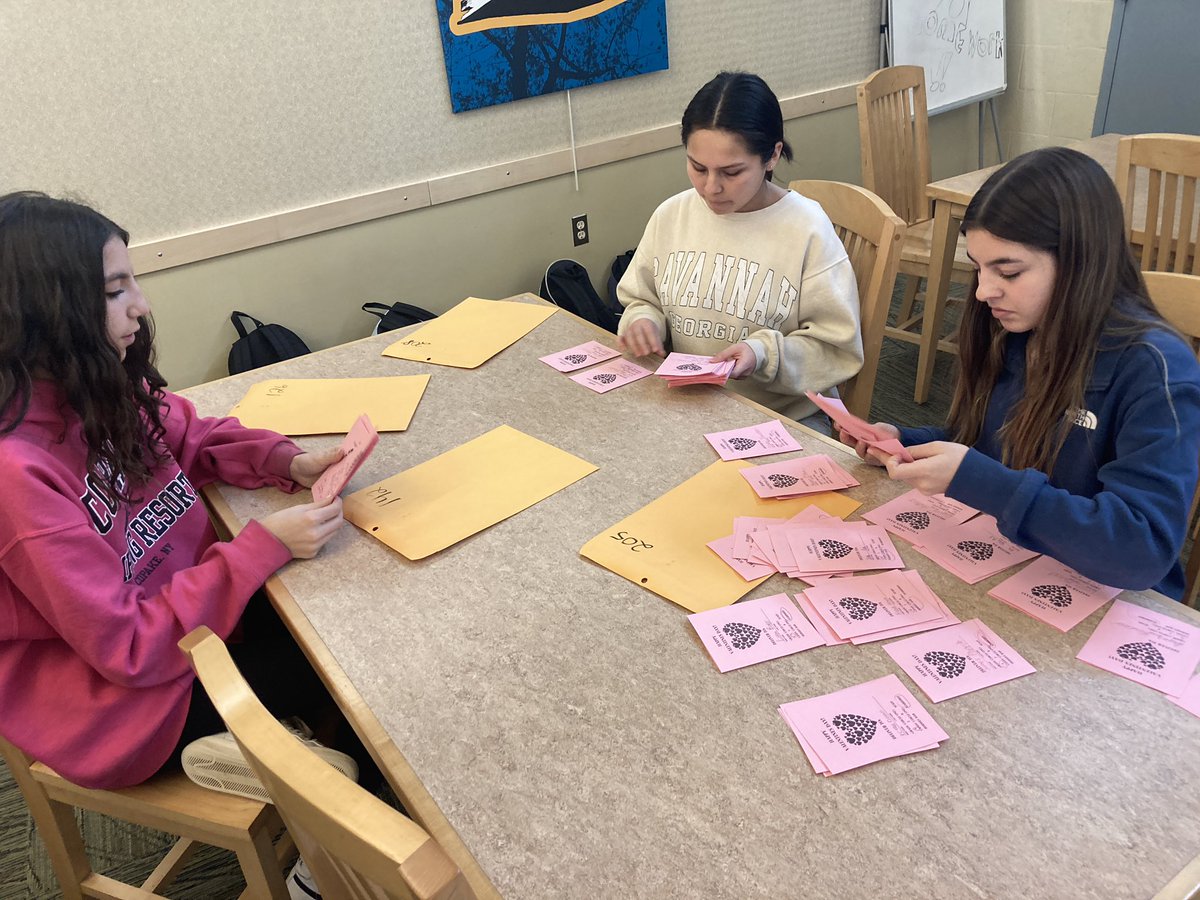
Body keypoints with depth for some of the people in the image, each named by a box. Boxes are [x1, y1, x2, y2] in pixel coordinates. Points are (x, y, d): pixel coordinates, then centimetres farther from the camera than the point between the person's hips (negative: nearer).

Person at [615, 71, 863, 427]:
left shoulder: (807, 230, -9)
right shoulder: (670, 215, 3)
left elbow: (837, 351, -5)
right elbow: (642, 302, 18)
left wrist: (765, 354, -22)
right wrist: (642, 320, -5)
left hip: (787, 417, -3)